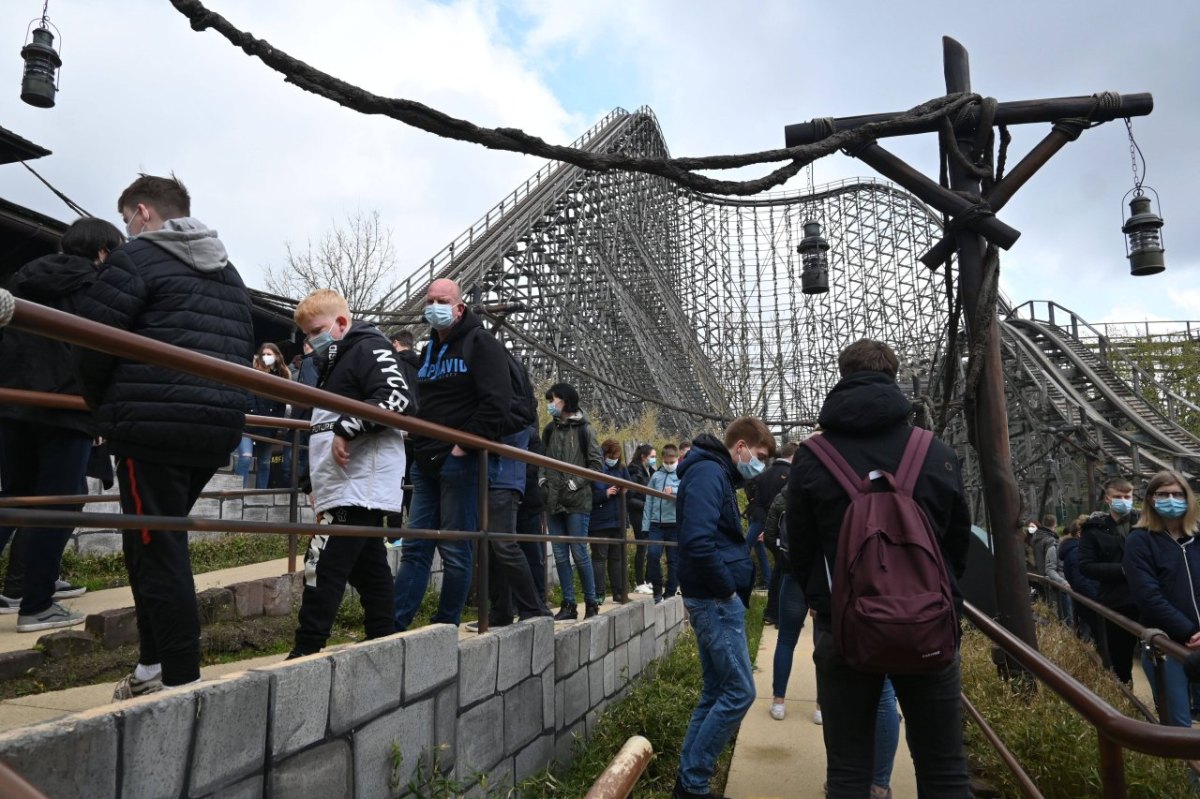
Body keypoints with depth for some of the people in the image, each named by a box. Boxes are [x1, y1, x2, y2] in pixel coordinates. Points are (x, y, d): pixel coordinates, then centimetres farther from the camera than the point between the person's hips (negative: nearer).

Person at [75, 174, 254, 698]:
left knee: (157, 552, -1)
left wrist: (102, 404, 9)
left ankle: (182, 682, 3)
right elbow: (241, 350, 20)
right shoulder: (229, 273, 20)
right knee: (153, 545, 19)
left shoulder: (138, 258, -4)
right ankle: (153, 670, 25)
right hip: (217, 428, 8)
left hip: (152, 426, -8)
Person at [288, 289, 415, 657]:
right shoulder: (333, 364, 25)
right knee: (368, 568, 11)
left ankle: (305, 654, -10)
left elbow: (400, 398, -22)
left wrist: (346, 427, -22)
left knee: (322, 568, -13)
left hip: (360, 486, -10)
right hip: (345, 488, 11)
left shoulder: (368, 348, -6)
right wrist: (319, 485, 26)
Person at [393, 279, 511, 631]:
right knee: (415, 548, 8)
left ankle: (445, 628, 9)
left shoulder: (480, 343, -5)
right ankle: (393, 625, 11)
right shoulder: (429, 350, 20)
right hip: (426, 463, 8)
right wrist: (417, 446, 14)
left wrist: (466, 444, -17)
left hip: (459, 461, -8)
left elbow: (497, 401, -16)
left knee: (456, 552, 0)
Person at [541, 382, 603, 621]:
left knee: (579, 553, -2)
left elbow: (596, 463, -3)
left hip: (577, 502, -5)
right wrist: (542, 477, 4)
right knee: (560, 555, 6)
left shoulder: (584, 429, -3)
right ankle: (568, 605, 14)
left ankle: (591, 602, 12)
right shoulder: (550, 429, 11)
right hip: (553, 501, 5)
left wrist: (577, 482, -12)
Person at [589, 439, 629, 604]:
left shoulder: (621, 469, 9)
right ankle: (598, 594, 1)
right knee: (599, 557, -2)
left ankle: (619, 592, 17)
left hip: (618, 521, 5)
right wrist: (605, 494, -18)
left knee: (617, 557, 11)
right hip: (599, 522, -5)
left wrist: (624, 490, -2)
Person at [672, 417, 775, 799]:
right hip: (716, 600, -10)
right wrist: (728, 590, -17)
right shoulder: (708, 472, -16)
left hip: (714, 600, 10)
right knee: (739, 692, -4)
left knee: (716, 692, 14)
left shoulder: (716, 473, 15)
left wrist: (729, 590, 10)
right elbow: (697, 542, -28)